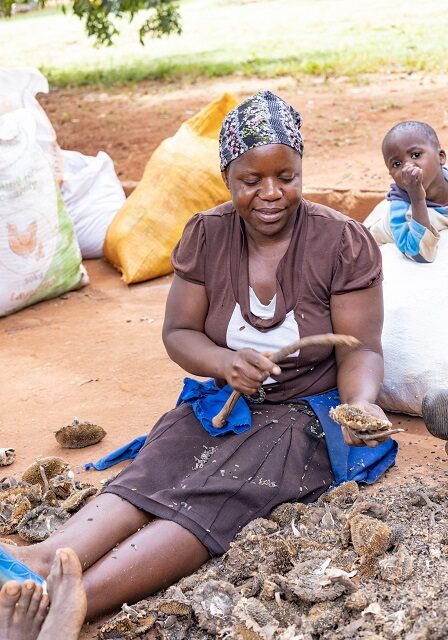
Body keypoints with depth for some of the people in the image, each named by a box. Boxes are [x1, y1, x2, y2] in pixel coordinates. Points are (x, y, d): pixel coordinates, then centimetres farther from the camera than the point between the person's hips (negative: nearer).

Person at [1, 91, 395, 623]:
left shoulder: (344, 243, -8)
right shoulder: (206, 235, 1)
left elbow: (360, 349, -8)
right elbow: (178, 332, 3)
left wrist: (362, 404, -32)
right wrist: (225, 363, -20)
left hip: (308, 413, -4)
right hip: (221, 401, 4)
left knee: (214, 498, -32)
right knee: (148, 477, -28)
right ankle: (46, 560, -52)